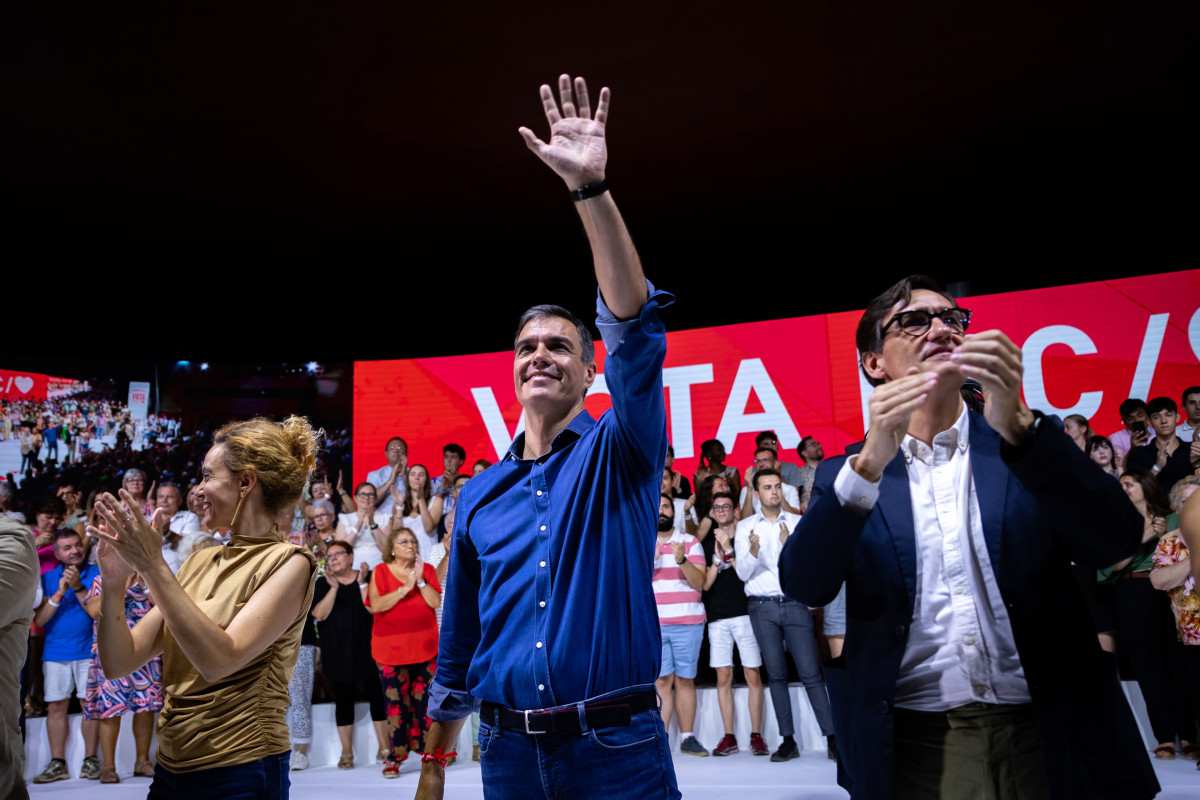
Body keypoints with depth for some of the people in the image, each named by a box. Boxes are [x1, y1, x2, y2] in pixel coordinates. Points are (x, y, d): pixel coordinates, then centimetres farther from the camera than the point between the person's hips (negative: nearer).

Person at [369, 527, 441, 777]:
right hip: (390, 649, -1)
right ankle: (395, 757, 4)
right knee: (395, 701, -3)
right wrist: (405, 588, -16)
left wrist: (420, 581, -13)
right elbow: (376, 605, -11)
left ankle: (429, 751, 11)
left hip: (425, 648, 2)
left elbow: (437, 602, -2)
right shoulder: (380, 572, 3)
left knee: (423, 699, 1)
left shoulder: (427, 569, 9)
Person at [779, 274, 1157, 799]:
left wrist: (1015, 427, -24)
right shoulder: (845, 474, 2)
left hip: (1045, 736, 1)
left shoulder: (1031, 445, 5)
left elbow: (1115, 542, -11)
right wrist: (869, 463, -24)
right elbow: (804, 585, -12)